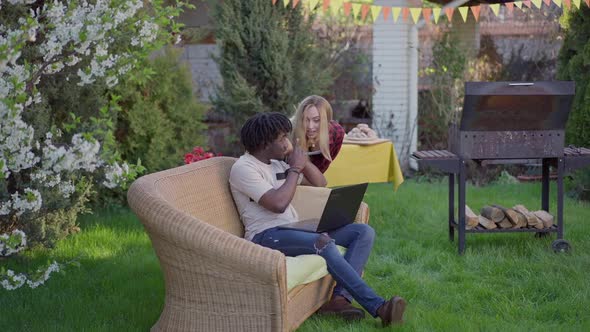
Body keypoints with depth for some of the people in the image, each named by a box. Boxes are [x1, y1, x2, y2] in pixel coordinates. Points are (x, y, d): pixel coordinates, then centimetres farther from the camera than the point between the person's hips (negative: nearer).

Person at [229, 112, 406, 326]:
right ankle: (377, 306, -33)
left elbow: (320, 183, 19)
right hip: (266, 236, -9)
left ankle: (339, 298, -25)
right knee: (323, 242, -36)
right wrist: (295, 168, -11)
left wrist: (301, 160, 2)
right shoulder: (243, 168, -10)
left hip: (294, 229, 9)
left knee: (364, 232, -8)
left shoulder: (278, 163, 16)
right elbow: (278, 204, -22)